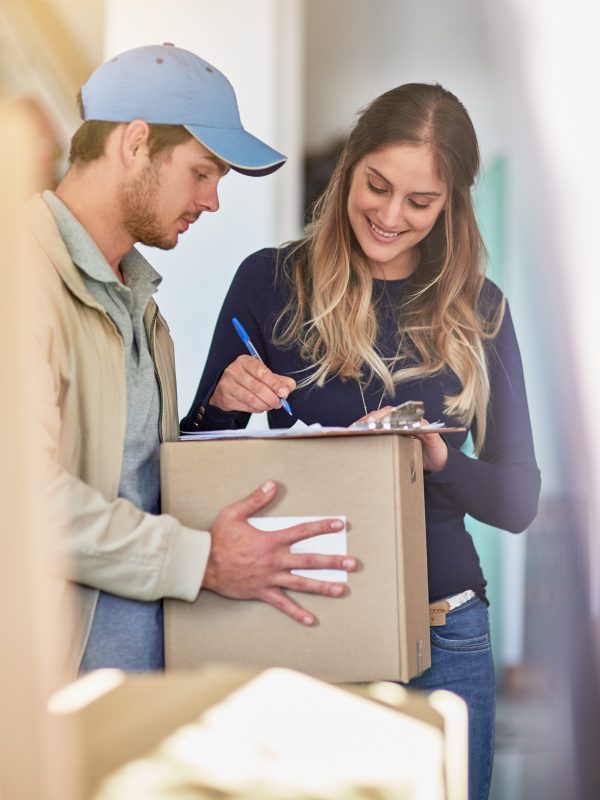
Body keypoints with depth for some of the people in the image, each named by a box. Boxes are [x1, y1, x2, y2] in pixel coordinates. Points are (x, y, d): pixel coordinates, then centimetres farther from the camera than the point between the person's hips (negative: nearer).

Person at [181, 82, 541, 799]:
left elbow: (518, 499, 2)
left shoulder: (476, 310, 3)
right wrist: (224, 403, -18)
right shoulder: (271, 282, -2)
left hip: (442, 637, 2)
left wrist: (435, 457, -17)